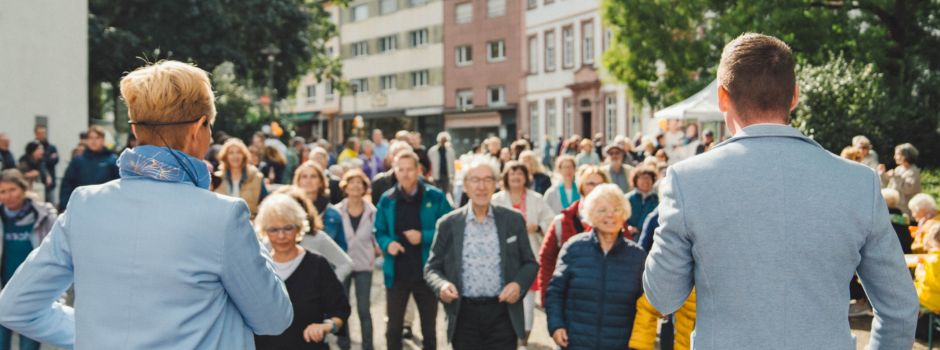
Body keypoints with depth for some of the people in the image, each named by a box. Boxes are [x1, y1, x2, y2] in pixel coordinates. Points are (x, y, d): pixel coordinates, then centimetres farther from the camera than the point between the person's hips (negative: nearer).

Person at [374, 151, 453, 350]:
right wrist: (387, 244, -12)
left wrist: (424, 237, -17)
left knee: (429, 328, 12)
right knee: (394, 327, 6)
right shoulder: (387, 200, 1)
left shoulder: (435, 197, -5)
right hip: (397, 272, 1)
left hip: (427, 272, -1)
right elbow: (379, 232, 9)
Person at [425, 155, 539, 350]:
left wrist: (519, 284, -11)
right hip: (465, 315, 0)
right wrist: (441, 285, -15)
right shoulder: (448, 224, 4)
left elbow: (530, 263, 10)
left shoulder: (513, 220, 5)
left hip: (502, 314, 0)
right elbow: (432, 268, 7)